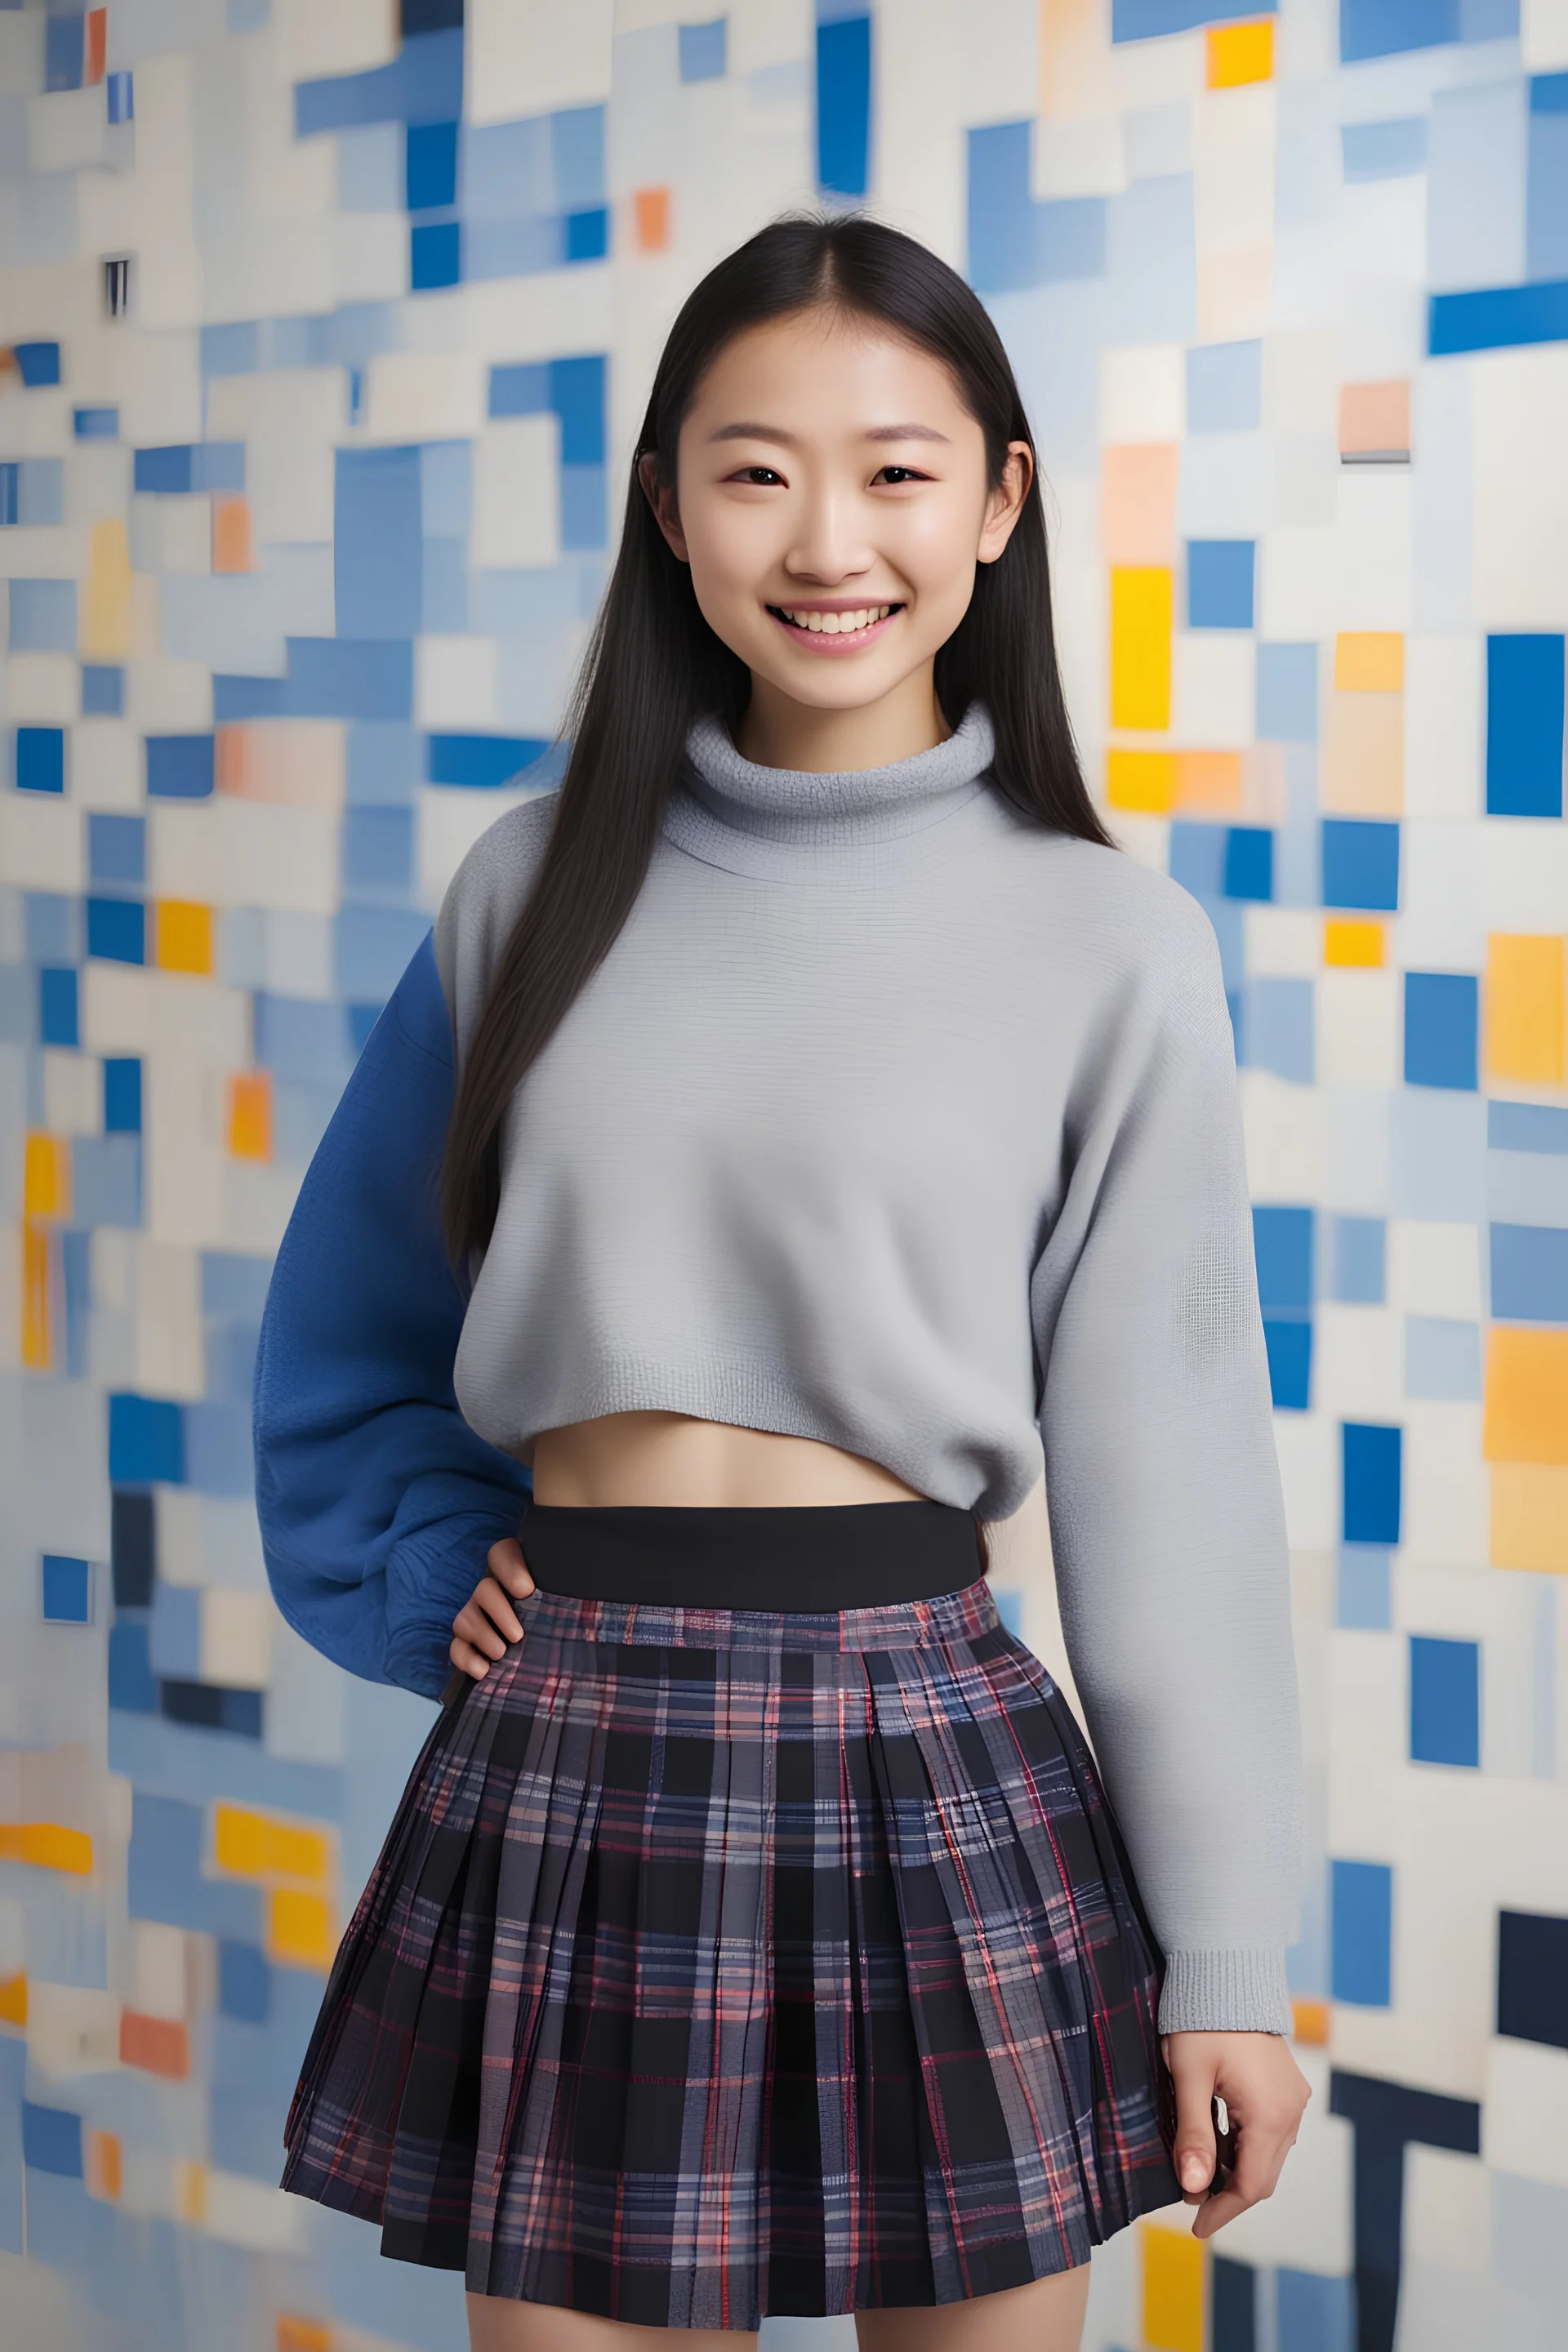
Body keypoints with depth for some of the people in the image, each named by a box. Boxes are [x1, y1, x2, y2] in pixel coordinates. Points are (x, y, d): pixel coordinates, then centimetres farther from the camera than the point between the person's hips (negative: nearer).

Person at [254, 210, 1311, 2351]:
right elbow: (350, 1310, 18)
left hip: (931, 1769, -2)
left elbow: (1165, 1454, -3)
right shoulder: (541, 885, 4)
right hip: (569, 1772, 2)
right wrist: (423, 1565, 4)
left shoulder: (1108, 941, -4)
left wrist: (1228, 1952, -1)